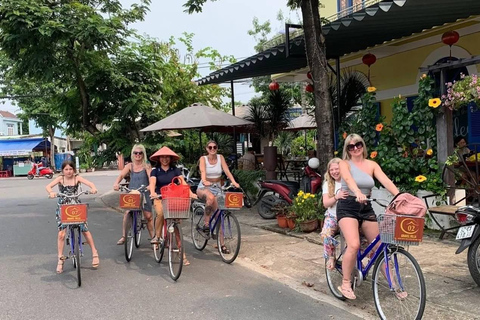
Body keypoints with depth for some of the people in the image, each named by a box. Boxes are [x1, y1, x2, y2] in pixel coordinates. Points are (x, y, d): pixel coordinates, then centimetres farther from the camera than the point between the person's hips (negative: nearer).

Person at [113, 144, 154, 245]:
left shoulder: (146, 166, 1)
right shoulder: (130, 166, 6)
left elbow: (150, 178, -12)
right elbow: (121, 175, -6)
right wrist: (116, 183, -27)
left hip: (144, 193, -1)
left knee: (148, 216, -2)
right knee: (127, 213, -13)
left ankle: (153, 237, 11)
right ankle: (123, 236, -1)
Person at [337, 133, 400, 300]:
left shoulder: (372, 165, 8)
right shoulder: (344, 164, -2)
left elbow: (386, 181, -6)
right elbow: (348, 179, -24)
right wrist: (358, 193, -45)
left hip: (366, 208, 4)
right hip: (348, 207, -4)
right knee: (354, 245, -23)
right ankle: (345, 283, -7)